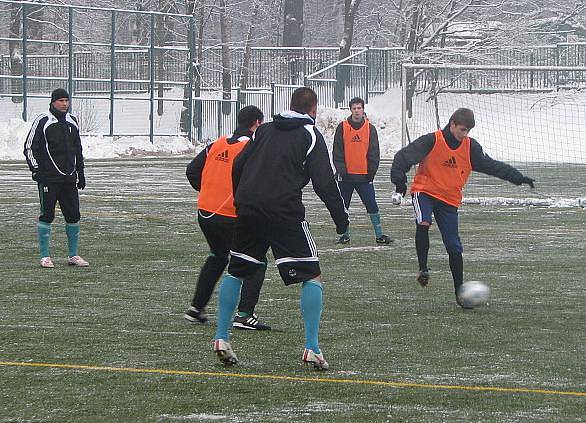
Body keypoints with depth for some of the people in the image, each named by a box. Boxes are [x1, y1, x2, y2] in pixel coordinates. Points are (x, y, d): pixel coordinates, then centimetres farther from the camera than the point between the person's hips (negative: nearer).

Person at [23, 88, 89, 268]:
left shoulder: (72, 122, 15)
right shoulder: (42, 121, -3)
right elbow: (29, 147, -2)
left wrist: (80, 171, 20)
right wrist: (36, 170, -9)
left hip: (69, 178, 6)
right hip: (48, 177, -5)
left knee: (73, 215, 4)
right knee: (47, 215, -4)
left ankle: (73, 255, 12)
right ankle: (45, 257, 0)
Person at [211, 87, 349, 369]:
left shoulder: (265, 130, 18)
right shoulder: (310, 136, 2)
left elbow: (238, 167, 18)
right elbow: (324, 182, -6)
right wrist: (341, 217, 1)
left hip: (249, 209, 5)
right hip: (285, 211, -5)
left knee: (236, 272, 20)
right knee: (312, 277, 1)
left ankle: (221, 339, 17)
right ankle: (311, 349, -9)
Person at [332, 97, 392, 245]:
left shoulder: (370, 128, 5)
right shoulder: (342, 127, 2)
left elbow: (374, 153, 5)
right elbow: (337, 152, 1)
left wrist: (371, 171, -4)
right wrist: (341, 170, -8)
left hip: (364, 176, 0)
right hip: (346, 176, 0)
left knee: (372, 206, -3)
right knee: (343, 206, 6)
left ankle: (379, 235, 1)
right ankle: (345, 235, 17)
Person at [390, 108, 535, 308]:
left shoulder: (471, 147, 0)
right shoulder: (432, 141, -12)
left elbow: (492, 165, 6)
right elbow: (404, 157, -12)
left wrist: (519, 178, 1)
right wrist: (399, 179, -23)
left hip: (450, 200, 3)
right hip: (424, 191, -3)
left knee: (454, 247, 1)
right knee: (423, 224, -33)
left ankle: (460, 292, 9)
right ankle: (423, 268, -20)